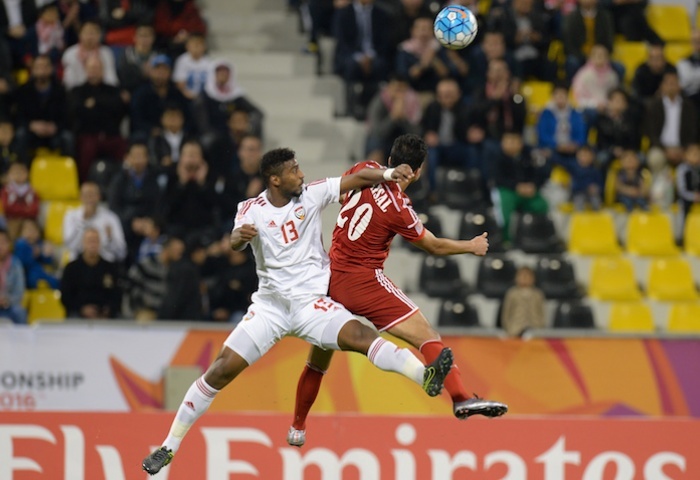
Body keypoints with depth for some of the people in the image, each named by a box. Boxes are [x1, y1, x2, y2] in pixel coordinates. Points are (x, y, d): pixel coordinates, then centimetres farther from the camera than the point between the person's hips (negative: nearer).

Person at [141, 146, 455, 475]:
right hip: (270, 303, 0)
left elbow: (357, 179, -5)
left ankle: (426, 377, -42)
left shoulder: (310, 194, -1)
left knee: (359, 336, -26)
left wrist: (388, 174, -22)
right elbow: (235, 243, -21)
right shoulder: (252, 210, -3)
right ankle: (169, 446, 1)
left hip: (311, 303, 0)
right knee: (223, 368, -7)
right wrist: (239, 236, -44)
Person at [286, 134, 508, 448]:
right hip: (362, 281, -6)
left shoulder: (366, 171, -2)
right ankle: (461, 398, -26)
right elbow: (435, 247, 1)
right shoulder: (400, 211, -14)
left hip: (329, 277, 6)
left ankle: (297, 428, 28)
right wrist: (472, 246, 17)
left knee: (318, 359, 19)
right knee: (425, 335, -11)